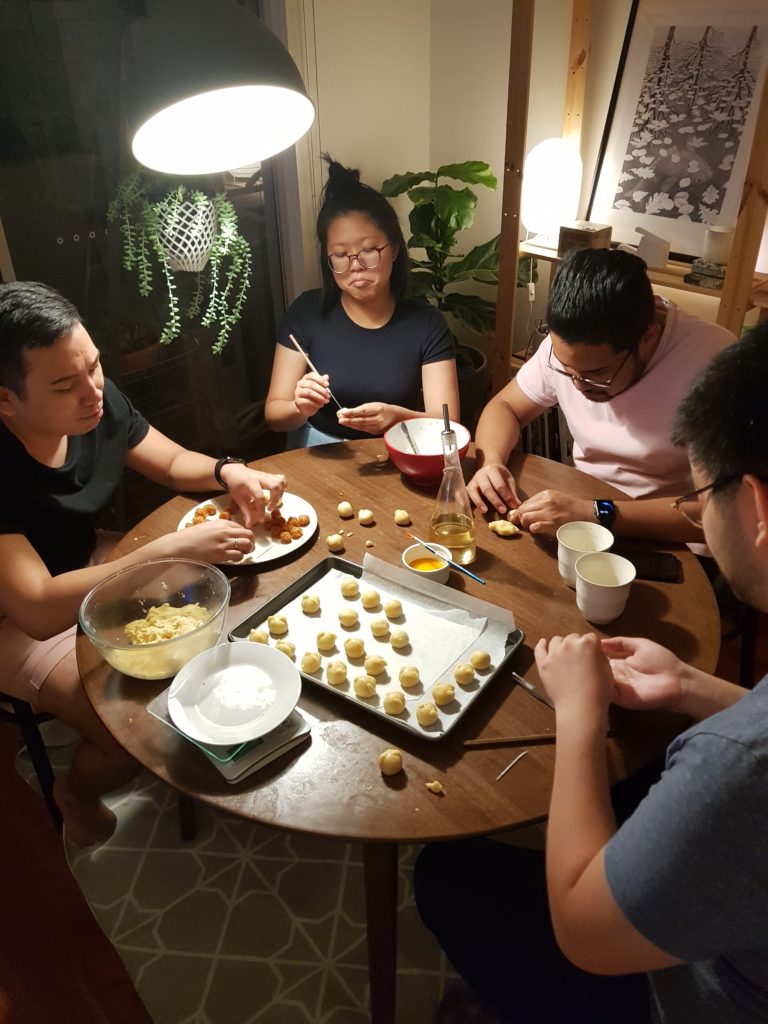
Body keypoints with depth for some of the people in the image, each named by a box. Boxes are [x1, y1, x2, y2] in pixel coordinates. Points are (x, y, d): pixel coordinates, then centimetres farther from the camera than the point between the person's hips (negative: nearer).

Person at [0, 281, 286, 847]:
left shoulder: (98, 402, -17)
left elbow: (172, 463, 1)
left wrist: (228, 472, -21)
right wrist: (174, 549, -41)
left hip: (89, 565, 7)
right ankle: (77, 792, 16)